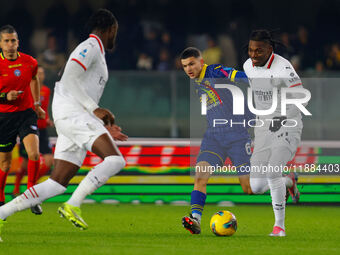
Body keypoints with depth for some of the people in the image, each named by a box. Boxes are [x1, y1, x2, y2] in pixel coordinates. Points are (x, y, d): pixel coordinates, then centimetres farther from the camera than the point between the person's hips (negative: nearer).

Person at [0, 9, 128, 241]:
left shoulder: (95, 53, 27)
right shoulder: (90, 47, -3)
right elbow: (69, 78, -17)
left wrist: (105, 128, 26)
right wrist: (94, 109, -18)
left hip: (77, 118, 10)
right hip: (71, 114, -10)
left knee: (57, 184, 3)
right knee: (115, 160, -22)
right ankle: (73, 206, -25)